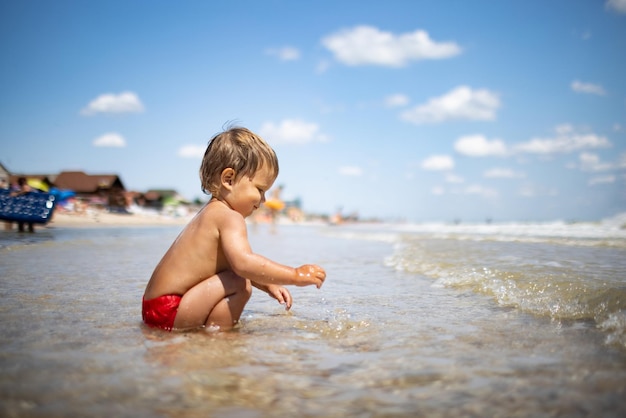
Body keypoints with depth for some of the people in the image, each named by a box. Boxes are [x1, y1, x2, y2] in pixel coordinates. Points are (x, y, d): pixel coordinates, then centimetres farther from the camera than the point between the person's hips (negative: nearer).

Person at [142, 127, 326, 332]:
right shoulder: (229, 217, -19)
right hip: (169, 311, -11)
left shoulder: (212, 212, 15)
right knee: (240, 285, -23)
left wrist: (268, 285, 10)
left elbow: (237, 264, 21)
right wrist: (296, 275, -30)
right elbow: (243, 264, -35)